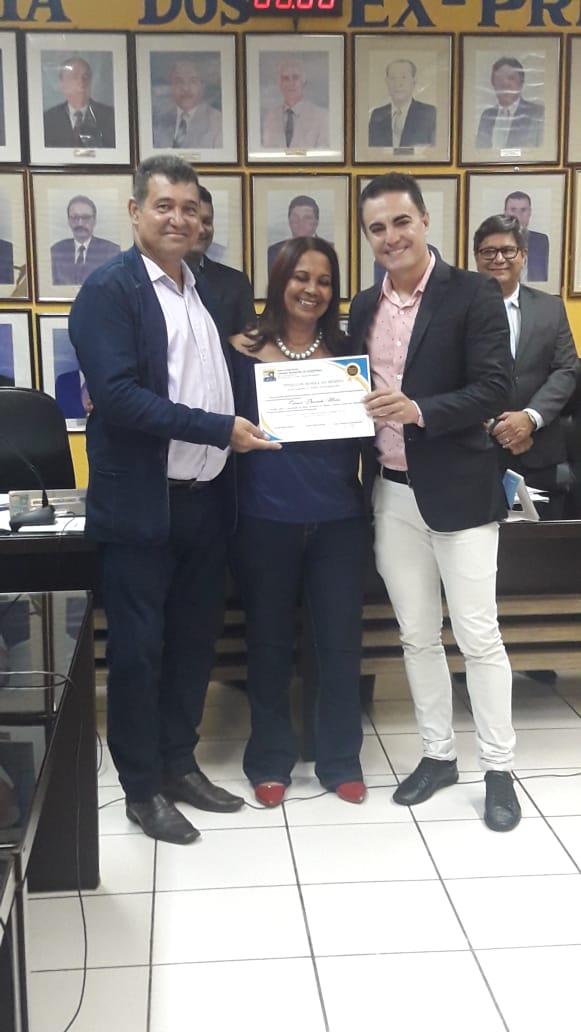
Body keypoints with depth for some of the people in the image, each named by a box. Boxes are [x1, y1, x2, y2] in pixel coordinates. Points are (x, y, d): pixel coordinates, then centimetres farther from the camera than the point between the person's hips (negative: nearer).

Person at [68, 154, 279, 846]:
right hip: (141, 505, -7)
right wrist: (221, 429, -21)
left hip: (205, 498, 7)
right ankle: (142, 787, 21)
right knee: (138, 649, 6)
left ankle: (179, 763, 33)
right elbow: (117, 395, -21)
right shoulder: (109, 289, -10)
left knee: (194, 639, 16)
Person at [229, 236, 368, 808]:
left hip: (337, 518, 2)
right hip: (266, 520, -1)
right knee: (268, 642, 10)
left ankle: (340, 760, 23)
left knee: (340, 641, 7)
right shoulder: (247, 353, 0)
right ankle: (270, 760, 25)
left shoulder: (345, 352, 7)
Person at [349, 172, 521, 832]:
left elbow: (493, 389, -15)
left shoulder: (473, 294, -7)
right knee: (416, 636, 13)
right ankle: (437, 755, 27)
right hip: (390, 494, 5)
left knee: (478, 636, 2)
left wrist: (418, 410, -27)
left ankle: (498, 771, 15)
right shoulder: (364, 308, 10)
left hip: (457, 491, -5)